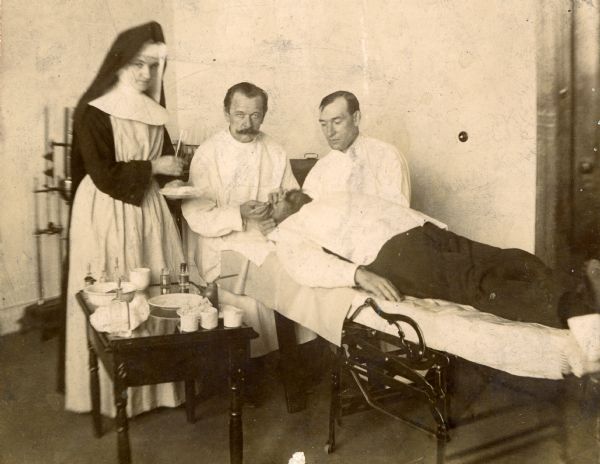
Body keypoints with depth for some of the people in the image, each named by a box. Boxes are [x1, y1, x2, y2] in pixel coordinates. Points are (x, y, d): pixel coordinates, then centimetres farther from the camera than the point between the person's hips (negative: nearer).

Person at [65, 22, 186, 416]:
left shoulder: (154, 112, 10)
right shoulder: (92, 113, -9)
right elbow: (103, 175, -15)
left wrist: (175, 170, 0)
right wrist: (153, 168, -12)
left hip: (148, 209, 6)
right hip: (107, 214, -5)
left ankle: (154, 382, 21)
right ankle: (110, 390, 18)